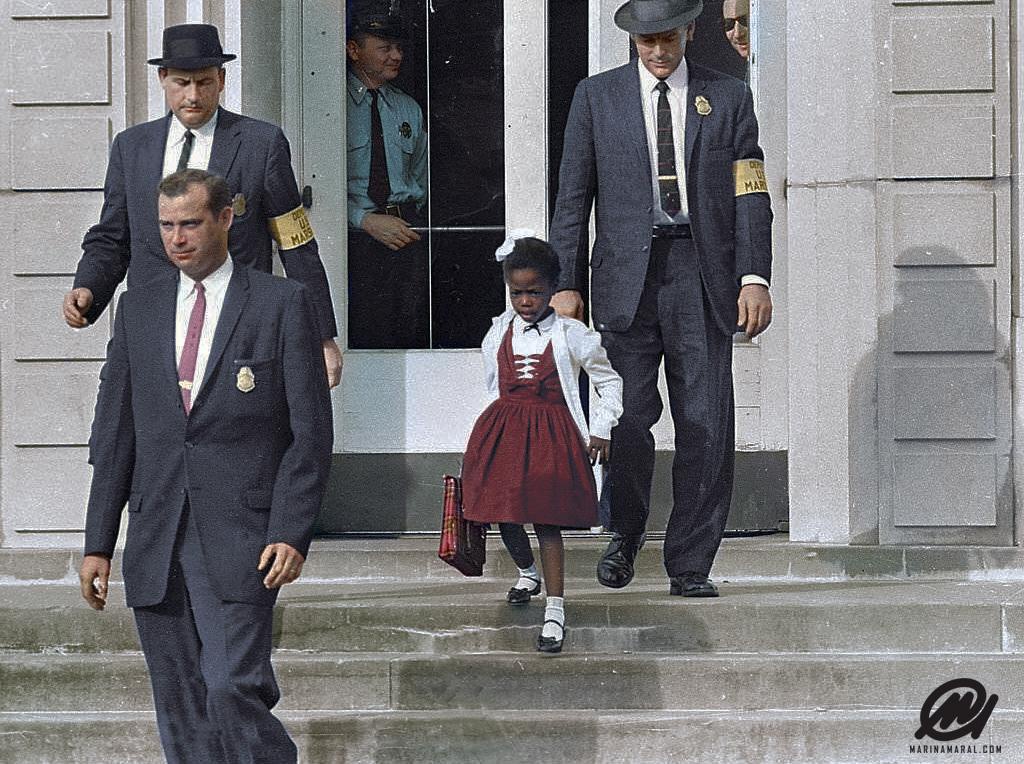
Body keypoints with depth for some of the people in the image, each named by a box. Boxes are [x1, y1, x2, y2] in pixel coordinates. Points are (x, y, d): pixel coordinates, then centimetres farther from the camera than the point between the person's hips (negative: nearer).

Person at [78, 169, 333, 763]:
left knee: (234, 691, -17)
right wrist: (99, 543, 8)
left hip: (240, 538, -5)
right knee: (181, 712, 6)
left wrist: (291, 534, -12)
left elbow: (310, 432, -2)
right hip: (156, 547, 5)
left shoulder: (283, 303, 1)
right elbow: (114, 434, 14)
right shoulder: (138, 309, 14)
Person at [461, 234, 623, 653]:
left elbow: (609, 382, 7)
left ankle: (555, 609, -8)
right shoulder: (498, 333, 6)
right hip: (502, 430, 4)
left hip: (552, 433, -4)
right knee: (505, 516, 6)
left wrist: (600, 431, 2)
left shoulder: (571, 335, -3)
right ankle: (527, 573, 37)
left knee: (546, 520, -9)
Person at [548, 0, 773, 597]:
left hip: (703, 278, 0)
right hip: (627, 276, 0)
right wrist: (567, 282, 2)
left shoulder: (729, 98, 11)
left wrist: (755, 277, -4)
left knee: (706, 426, -3)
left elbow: (751, 196, 7)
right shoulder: (597, 97, 10)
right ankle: (625, 533, 15)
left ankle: (691, 565, 4)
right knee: (628, 417, -9)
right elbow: (573, 197, 9)